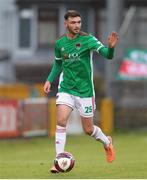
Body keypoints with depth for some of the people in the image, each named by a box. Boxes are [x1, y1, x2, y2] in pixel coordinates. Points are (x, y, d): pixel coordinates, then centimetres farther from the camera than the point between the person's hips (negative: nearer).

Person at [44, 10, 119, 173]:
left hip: (85, 90, -2)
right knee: (61, 121, -17)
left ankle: (107, 142, 39)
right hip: (66, 88, 2)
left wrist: (110, 47, -43)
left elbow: (107, 55, -21)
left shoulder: (87, 39, -11)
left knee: (88, 130, 6)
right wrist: (49, 80, 8)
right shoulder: (60, 43, 1)